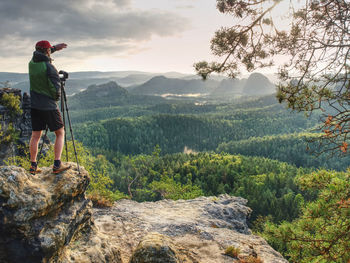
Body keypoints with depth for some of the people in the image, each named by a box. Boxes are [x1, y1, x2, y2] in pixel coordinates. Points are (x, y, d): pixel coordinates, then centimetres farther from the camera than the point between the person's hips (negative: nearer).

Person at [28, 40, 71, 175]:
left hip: (34, 106, 7)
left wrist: (54, 48, 28)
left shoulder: (32, 63, 5)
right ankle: (57, 164, -1)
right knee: (60, 133, 5)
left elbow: (39, 54, 30)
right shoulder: (49, 67, -15)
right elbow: (56, 89, -17)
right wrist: (56, 98, 4)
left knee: (35, 136, 11)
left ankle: (33, 166, 14)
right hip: (49, 106, -6)